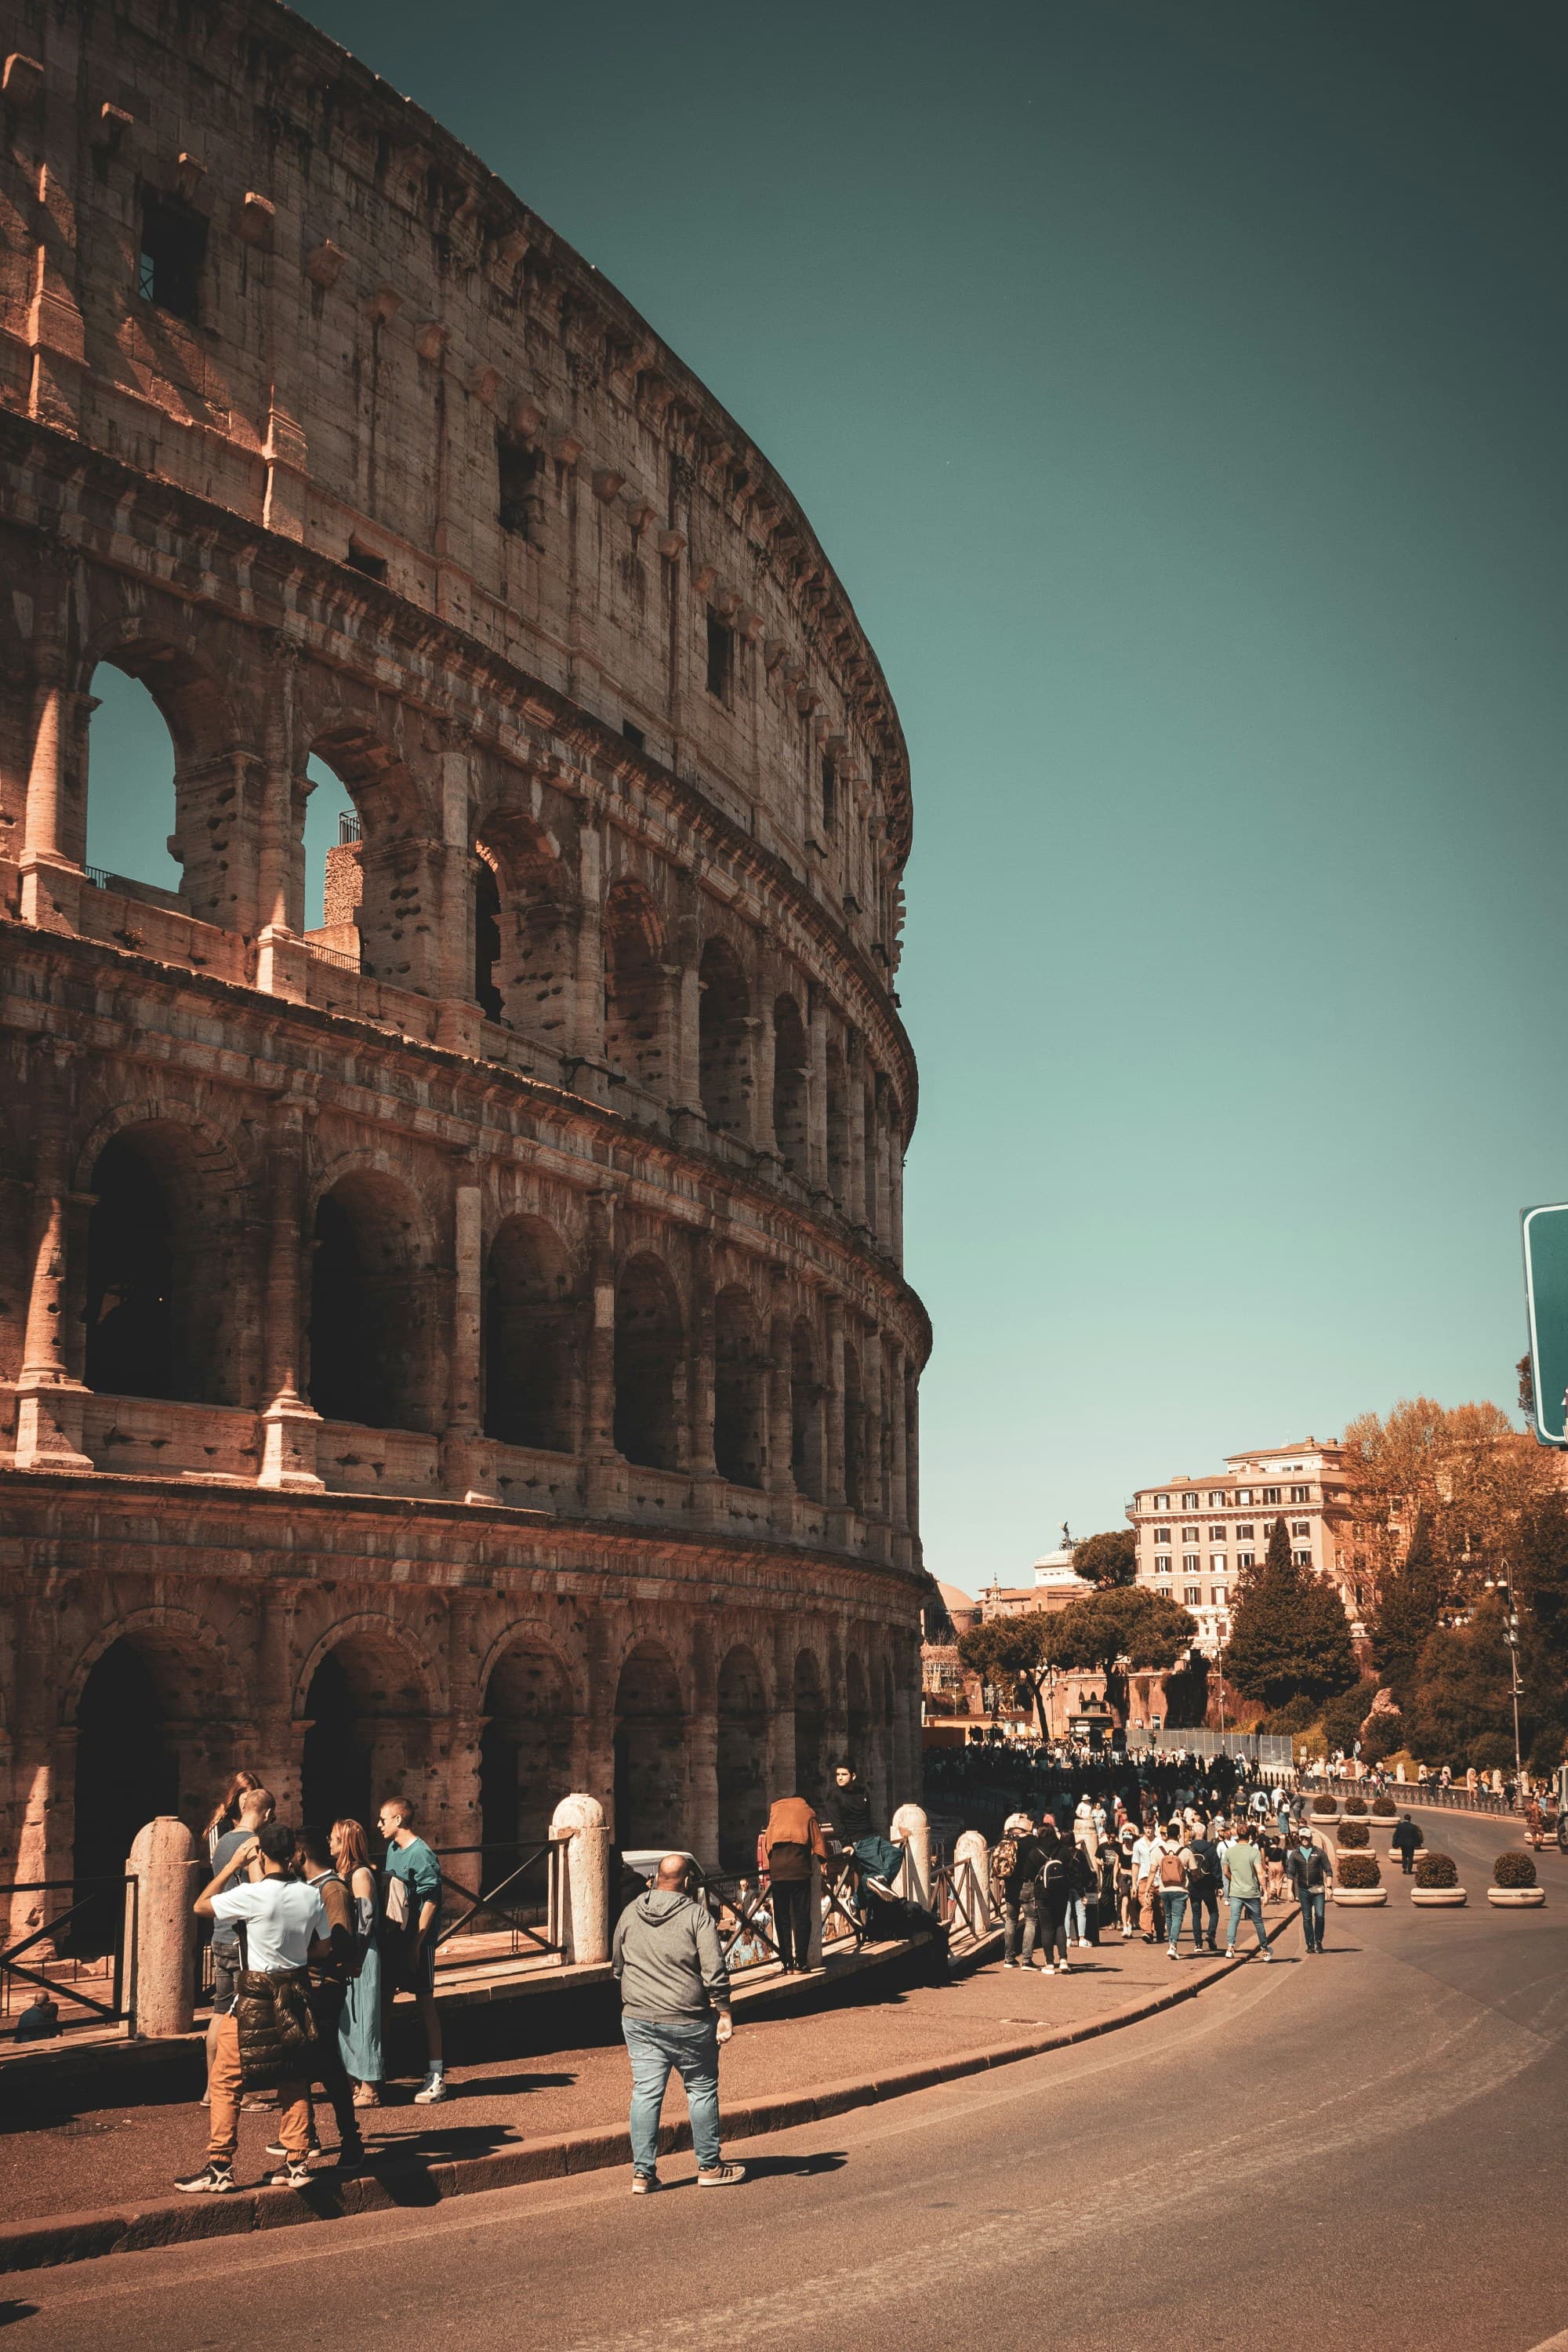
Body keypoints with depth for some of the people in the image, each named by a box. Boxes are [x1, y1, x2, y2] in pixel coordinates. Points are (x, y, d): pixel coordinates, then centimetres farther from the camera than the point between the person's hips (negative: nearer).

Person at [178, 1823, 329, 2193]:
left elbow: (201, 1905, -5)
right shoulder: (311, 1896, -3)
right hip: (295, 1996, 5)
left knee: (225, 2082, 5)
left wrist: (233, 1865, -2)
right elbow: (323, 1949, 7)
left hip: (255, 1999, -5)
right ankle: (297, 2163, 17)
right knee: (293, 2082, 15)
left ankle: (219, 2169, 6)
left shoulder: (253, 1895, -19)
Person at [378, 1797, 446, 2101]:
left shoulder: (421, 1854, -15)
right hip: (393, 1939, 8)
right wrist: (385, 1935, 13)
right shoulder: (392, 1849, 10)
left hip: (417, 1940, -8)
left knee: (425, 2003, -2)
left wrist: (416, 1944, -19)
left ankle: (436, 2076, 4)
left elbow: (430, 1902, -17)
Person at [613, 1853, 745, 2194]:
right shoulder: (697, 1914, -10)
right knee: (702, 2089, 9)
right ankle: (709, 2167, 17)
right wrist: (724, 2013, -8)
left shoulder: (630, 1913, 5)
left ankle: (642, 2172, 6)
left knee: (645, 2092, 6)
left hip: (638, 2021, 4)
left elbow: (617, 1967, 16)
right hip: (688, 2022, -4)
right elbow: (715, 1971, -14)